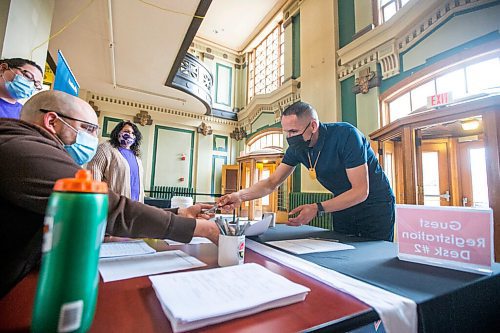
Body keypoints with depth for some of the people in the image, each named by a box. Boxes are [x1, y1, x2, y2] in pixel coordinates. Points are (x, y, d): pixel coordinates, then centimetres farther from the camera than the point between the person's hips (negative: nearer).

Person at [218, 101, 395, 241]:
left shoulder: (346, 134, -29)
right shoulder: (297, 147, -12)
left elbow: (361, 191, -29)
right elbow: (272, 182, -11)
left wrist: (318, 208, -39)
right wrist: (240, 195, -28)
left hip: (375, 204, -4)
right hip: (343, 205, 5)